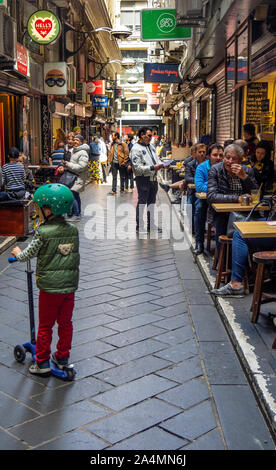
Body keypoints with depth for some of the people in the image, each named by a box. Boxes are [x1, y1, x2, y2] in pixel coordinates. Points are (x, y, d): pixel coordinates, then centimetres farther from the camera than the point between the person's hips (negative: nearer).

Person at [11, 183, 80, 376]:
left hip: (49, 287, -4)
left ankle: (42, 363, 17)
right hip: (70, 285, 5)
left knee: (45, 326, 8)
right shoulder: (73, 230, 0)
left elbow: (28, 254, -2)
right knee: (66, 323, 16)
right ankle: (62, 358, 28)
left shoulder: (43, 233, -15)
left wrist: (18, 253, 18)